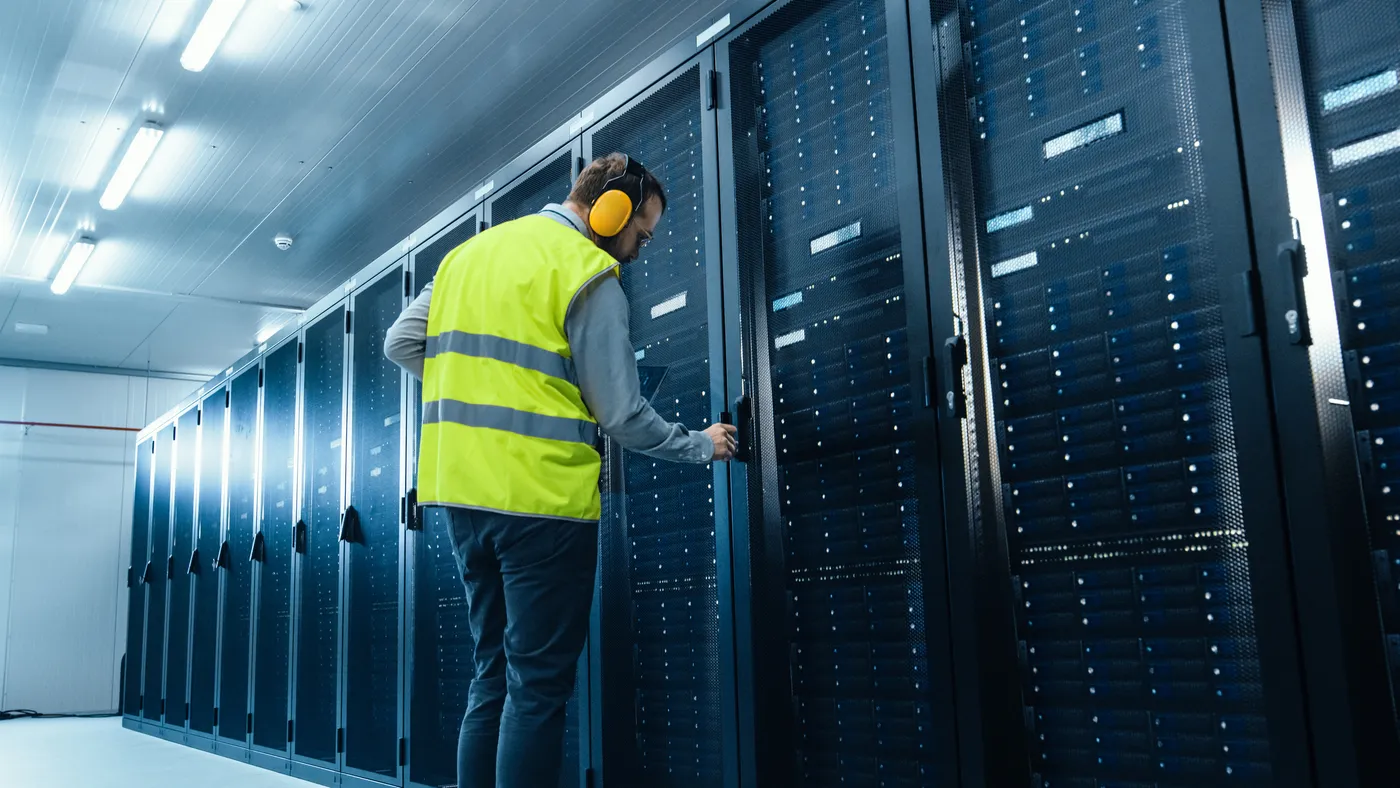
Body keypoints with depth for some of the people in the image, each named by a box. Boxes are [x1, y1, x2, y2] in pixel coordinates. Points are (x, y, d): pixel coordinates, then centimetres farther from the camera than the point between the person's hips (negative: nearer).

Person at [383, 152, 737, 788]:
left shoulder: (469, 252, 15)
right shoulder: (588, 272, -7)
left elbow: (401, 344, 15)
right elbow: (621, 413, -8)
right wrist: (700, 446, 6)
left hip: (461, 487, 7)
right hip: (543, 497, -7)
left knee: (495, 675, 16)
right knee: (539, 686, 0)